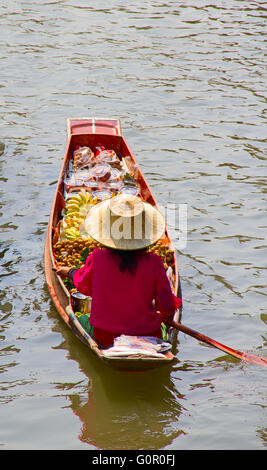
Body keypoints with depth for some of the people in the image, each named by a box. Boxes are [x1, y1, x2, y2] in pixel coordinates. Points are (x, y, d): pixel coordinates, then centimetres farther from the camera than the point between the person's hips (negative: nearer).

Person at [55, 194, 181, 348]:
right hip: (147, 336, 0)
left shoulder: (97, 259, -16)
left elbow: (83, 286, 7)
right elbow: (168, 308, -10)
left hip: (104, 338, 0)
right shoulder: (153, 263, -19)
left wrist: (70, 271, 29)